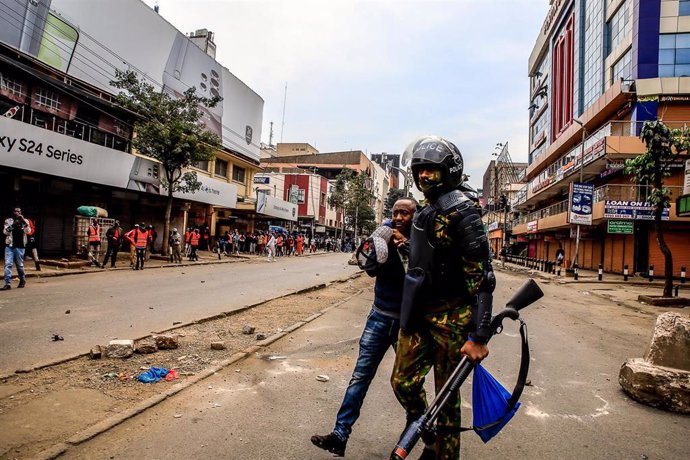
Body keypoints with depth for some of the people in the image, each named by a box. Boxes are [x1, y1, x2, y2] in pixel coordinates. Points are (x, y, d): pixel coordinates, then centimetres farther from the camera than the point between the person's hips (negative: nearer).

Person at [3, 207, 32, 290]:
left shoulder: (25, 221, 6)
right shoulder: (8, 221, 6)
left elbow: (28, 231, -8)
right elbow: (5, 231, -4)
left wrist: (23, 222, -20)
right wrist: (13, 225, -18)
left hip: (20, 246, 0)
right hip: (9, 246, 0)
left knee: (20, 265, 8)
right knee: (8, 264, -7)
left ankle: (22, 281, 26)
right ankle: (8, 284, -7)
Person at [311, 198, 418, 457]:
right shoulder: (386, 233, -2)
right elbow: (370, 269, -10)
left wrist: (406, 245, -27)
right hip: (380, 317, 2)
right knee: (360, 376, 1)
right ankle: (340, 435, 6)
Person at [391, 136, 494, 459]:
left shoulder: (462, 212, -14)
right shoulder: (424, 214, 12)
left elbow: (481, 277, -19)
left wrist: (478, 336, -23)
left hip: (450, 315, -8)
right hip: (418, 314, 8)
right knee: (403, 382, 12)